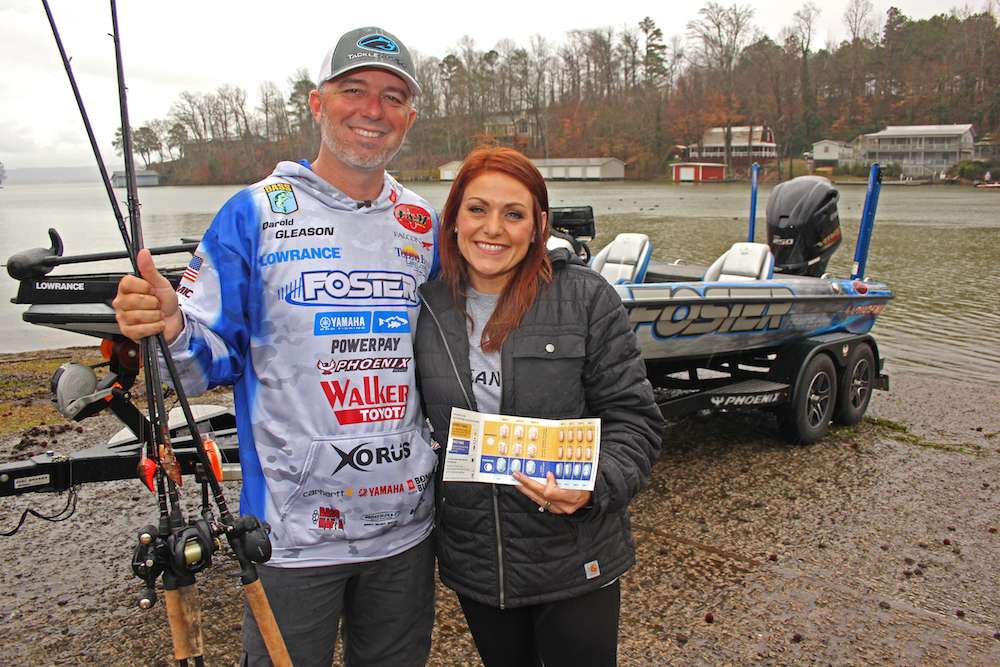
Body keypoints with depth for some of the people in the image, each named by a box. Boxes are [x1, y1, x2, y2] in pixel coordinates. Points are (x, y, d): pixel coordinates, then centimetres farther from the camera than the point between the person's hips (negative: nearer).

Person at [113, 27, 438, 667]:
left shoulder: (424, 225, 4)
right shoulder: (254, 213, -7)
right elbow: (214, 360, -7)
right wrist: (171, 330, -27)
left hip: (406, 524, 4)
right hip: (294, 532, -3)